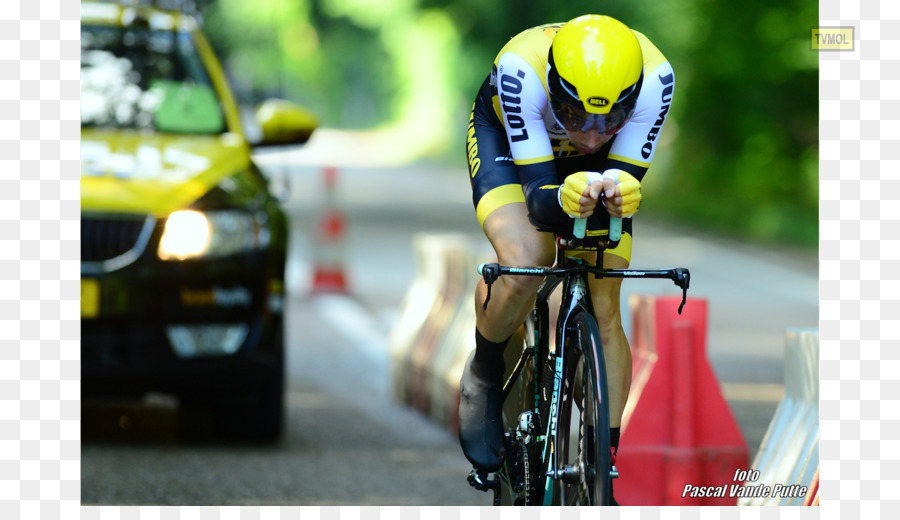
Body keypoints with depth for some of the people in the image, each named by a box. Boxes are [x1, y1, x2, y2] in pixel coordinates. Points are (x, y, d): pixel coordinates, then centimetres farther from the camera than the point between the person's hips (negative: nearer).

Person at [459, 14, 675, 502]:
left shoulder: (654, 78, -38)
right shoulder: (520, 70, -43)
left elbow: (628, 183, -34)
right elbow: (537, 198, -41)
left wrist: (618, 195, -58)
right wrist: (561, 200, -64)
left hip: (597, 169, 2)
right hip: (505, 135, -2)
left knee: (604, 315, -8)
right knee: (524, 264, -30)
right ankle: (483, 377, 0)